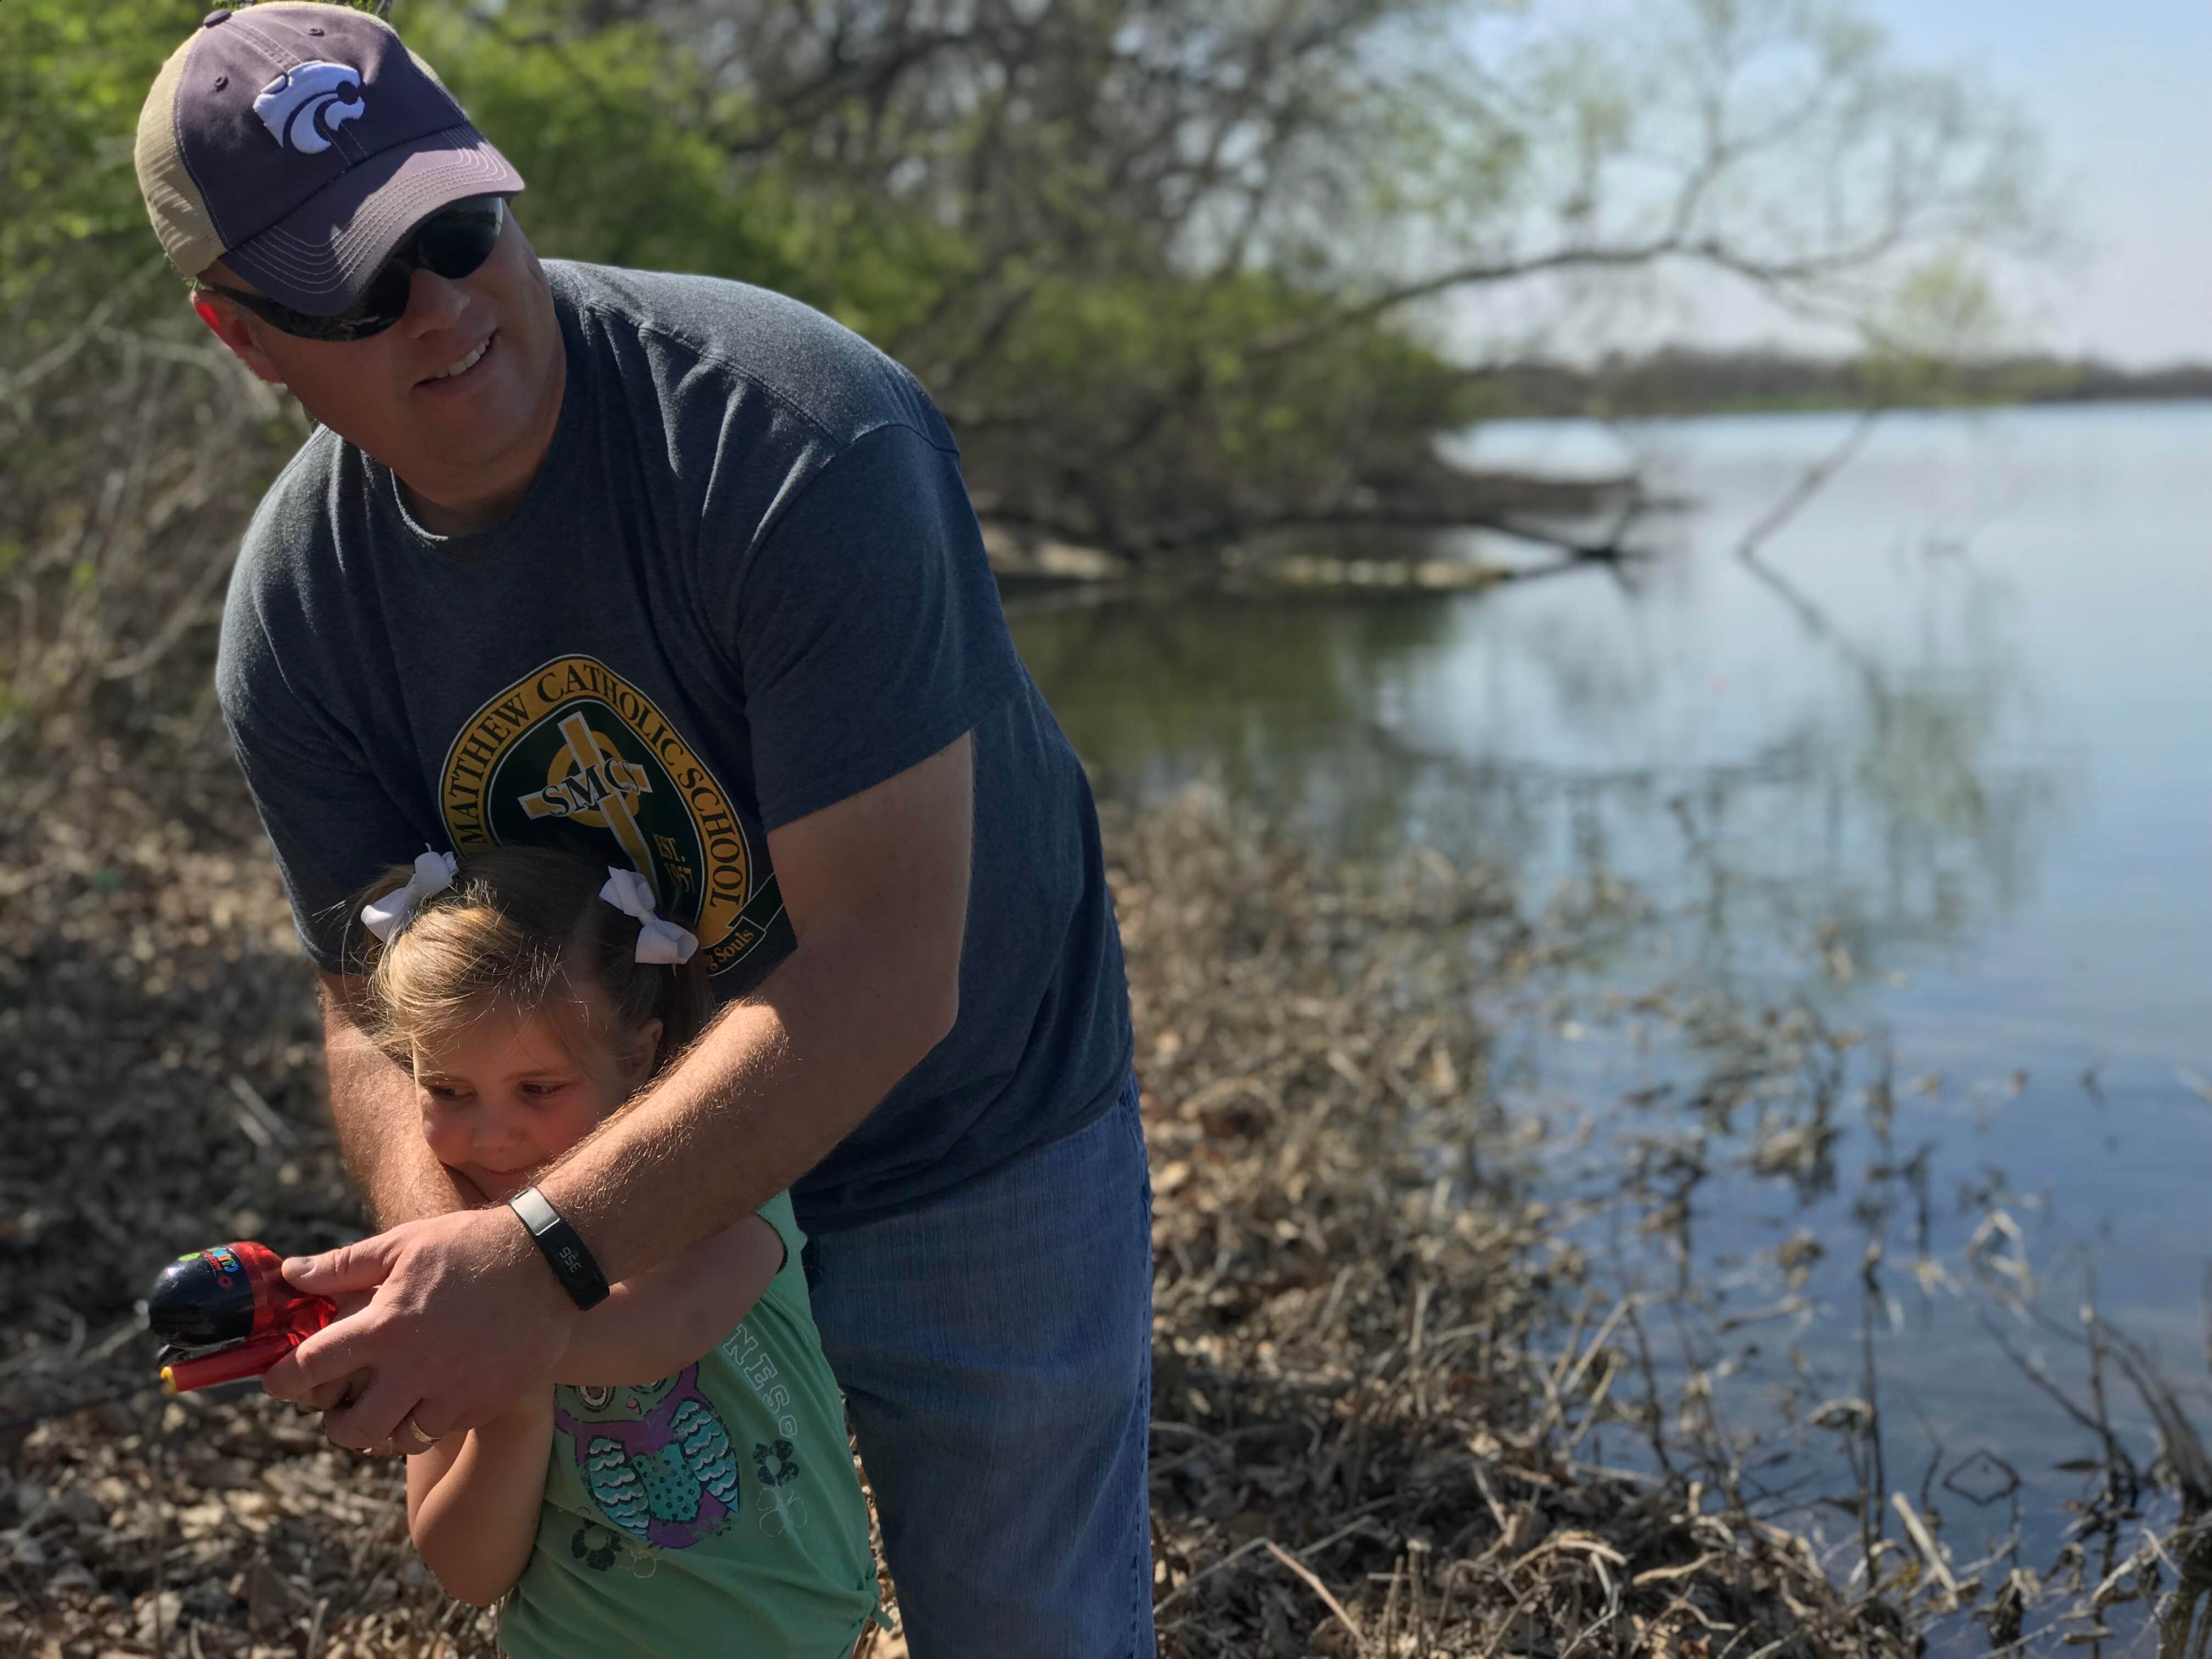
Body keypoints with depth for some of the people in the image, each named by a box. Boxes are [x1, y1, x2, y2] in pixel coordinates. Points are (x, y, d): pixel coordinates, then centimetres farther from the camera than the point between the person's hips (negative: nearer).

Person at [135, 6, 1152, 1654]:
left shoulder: (791, 432, -31)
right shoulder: (297, 613, -12)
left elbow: (884, 973, -35)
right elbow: (380, 1007, -8)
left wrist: (546, 1259, -42)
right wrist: (440, 1242, -30)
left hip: (972, 1161, -4)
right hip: (645, 1177, 4)